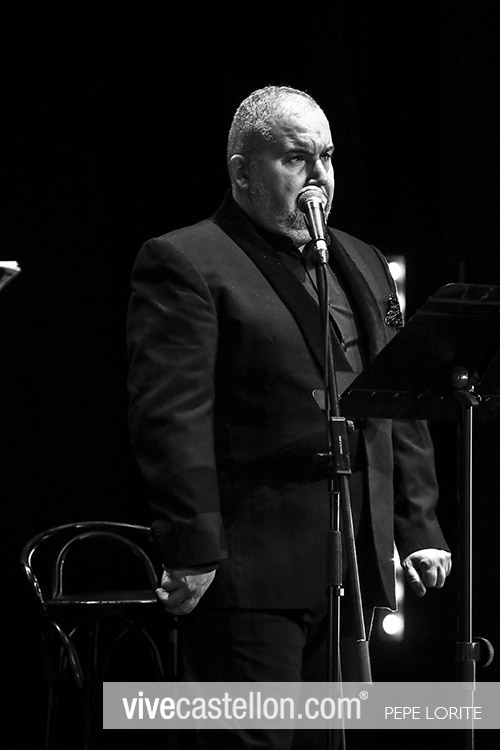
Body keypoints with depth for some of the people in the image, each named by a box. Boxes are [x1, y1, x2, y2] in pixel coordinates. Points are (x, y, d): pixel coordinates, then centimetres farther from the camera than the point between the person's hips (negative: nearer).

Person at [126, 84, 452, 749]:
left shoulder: (362, 265, 19)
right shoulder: (185, 263, -4)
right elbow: (171, 416, -12)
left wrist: (419, 530, 11)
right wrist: (192, 549, -18)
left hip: (355, 568, 7)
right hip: (249, 570, -7)